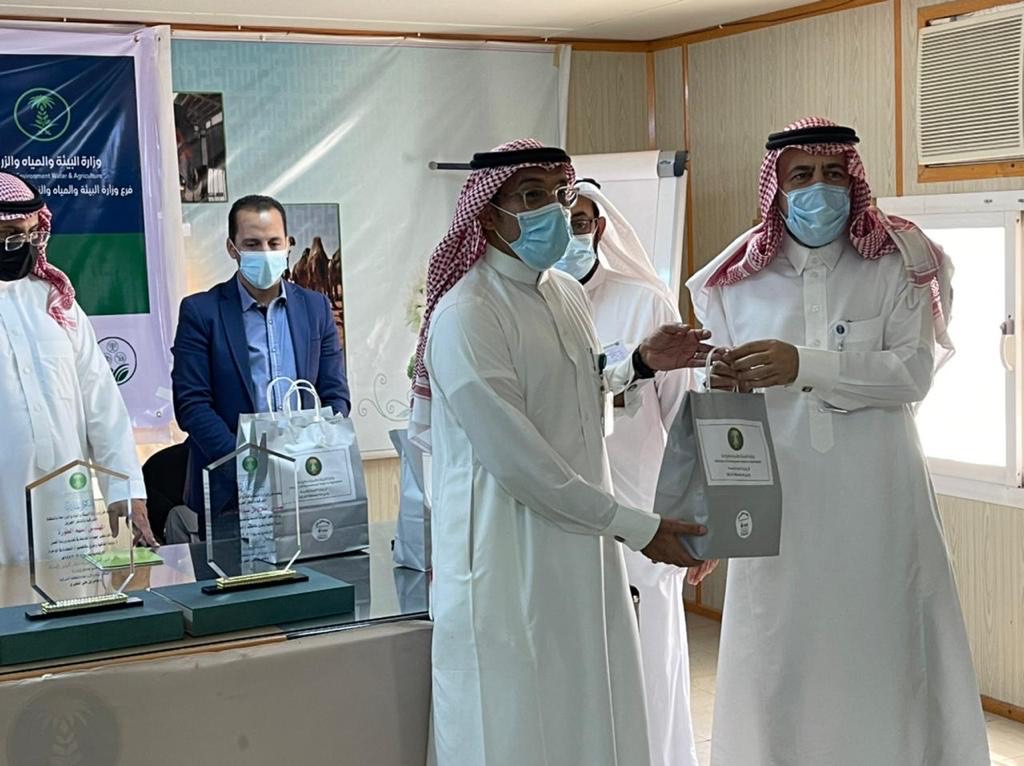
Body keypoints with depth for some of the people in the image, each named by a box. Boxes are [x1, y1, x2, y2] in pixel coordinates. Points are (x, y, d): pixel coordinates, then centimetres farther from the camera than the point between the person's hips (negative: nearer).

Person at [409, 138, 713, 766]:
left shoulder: (569, 295, 8)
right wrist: (635, 527, -16)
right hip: (511, 566, -7)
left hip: (583, 548, 8)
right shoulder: (466, 315, -18)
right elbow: (517, 461, -21)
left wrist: (641, 364, 8)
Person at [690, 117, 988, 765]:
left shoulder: (898, 263, 2)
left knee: (882, 657, 4)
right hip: (777, 500, 1)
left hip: (876, 499, -1)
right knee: (779, 661, 6)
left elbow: (914, 371, -10)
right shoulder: (739, 280, 7)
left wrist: (805, 365, -21)